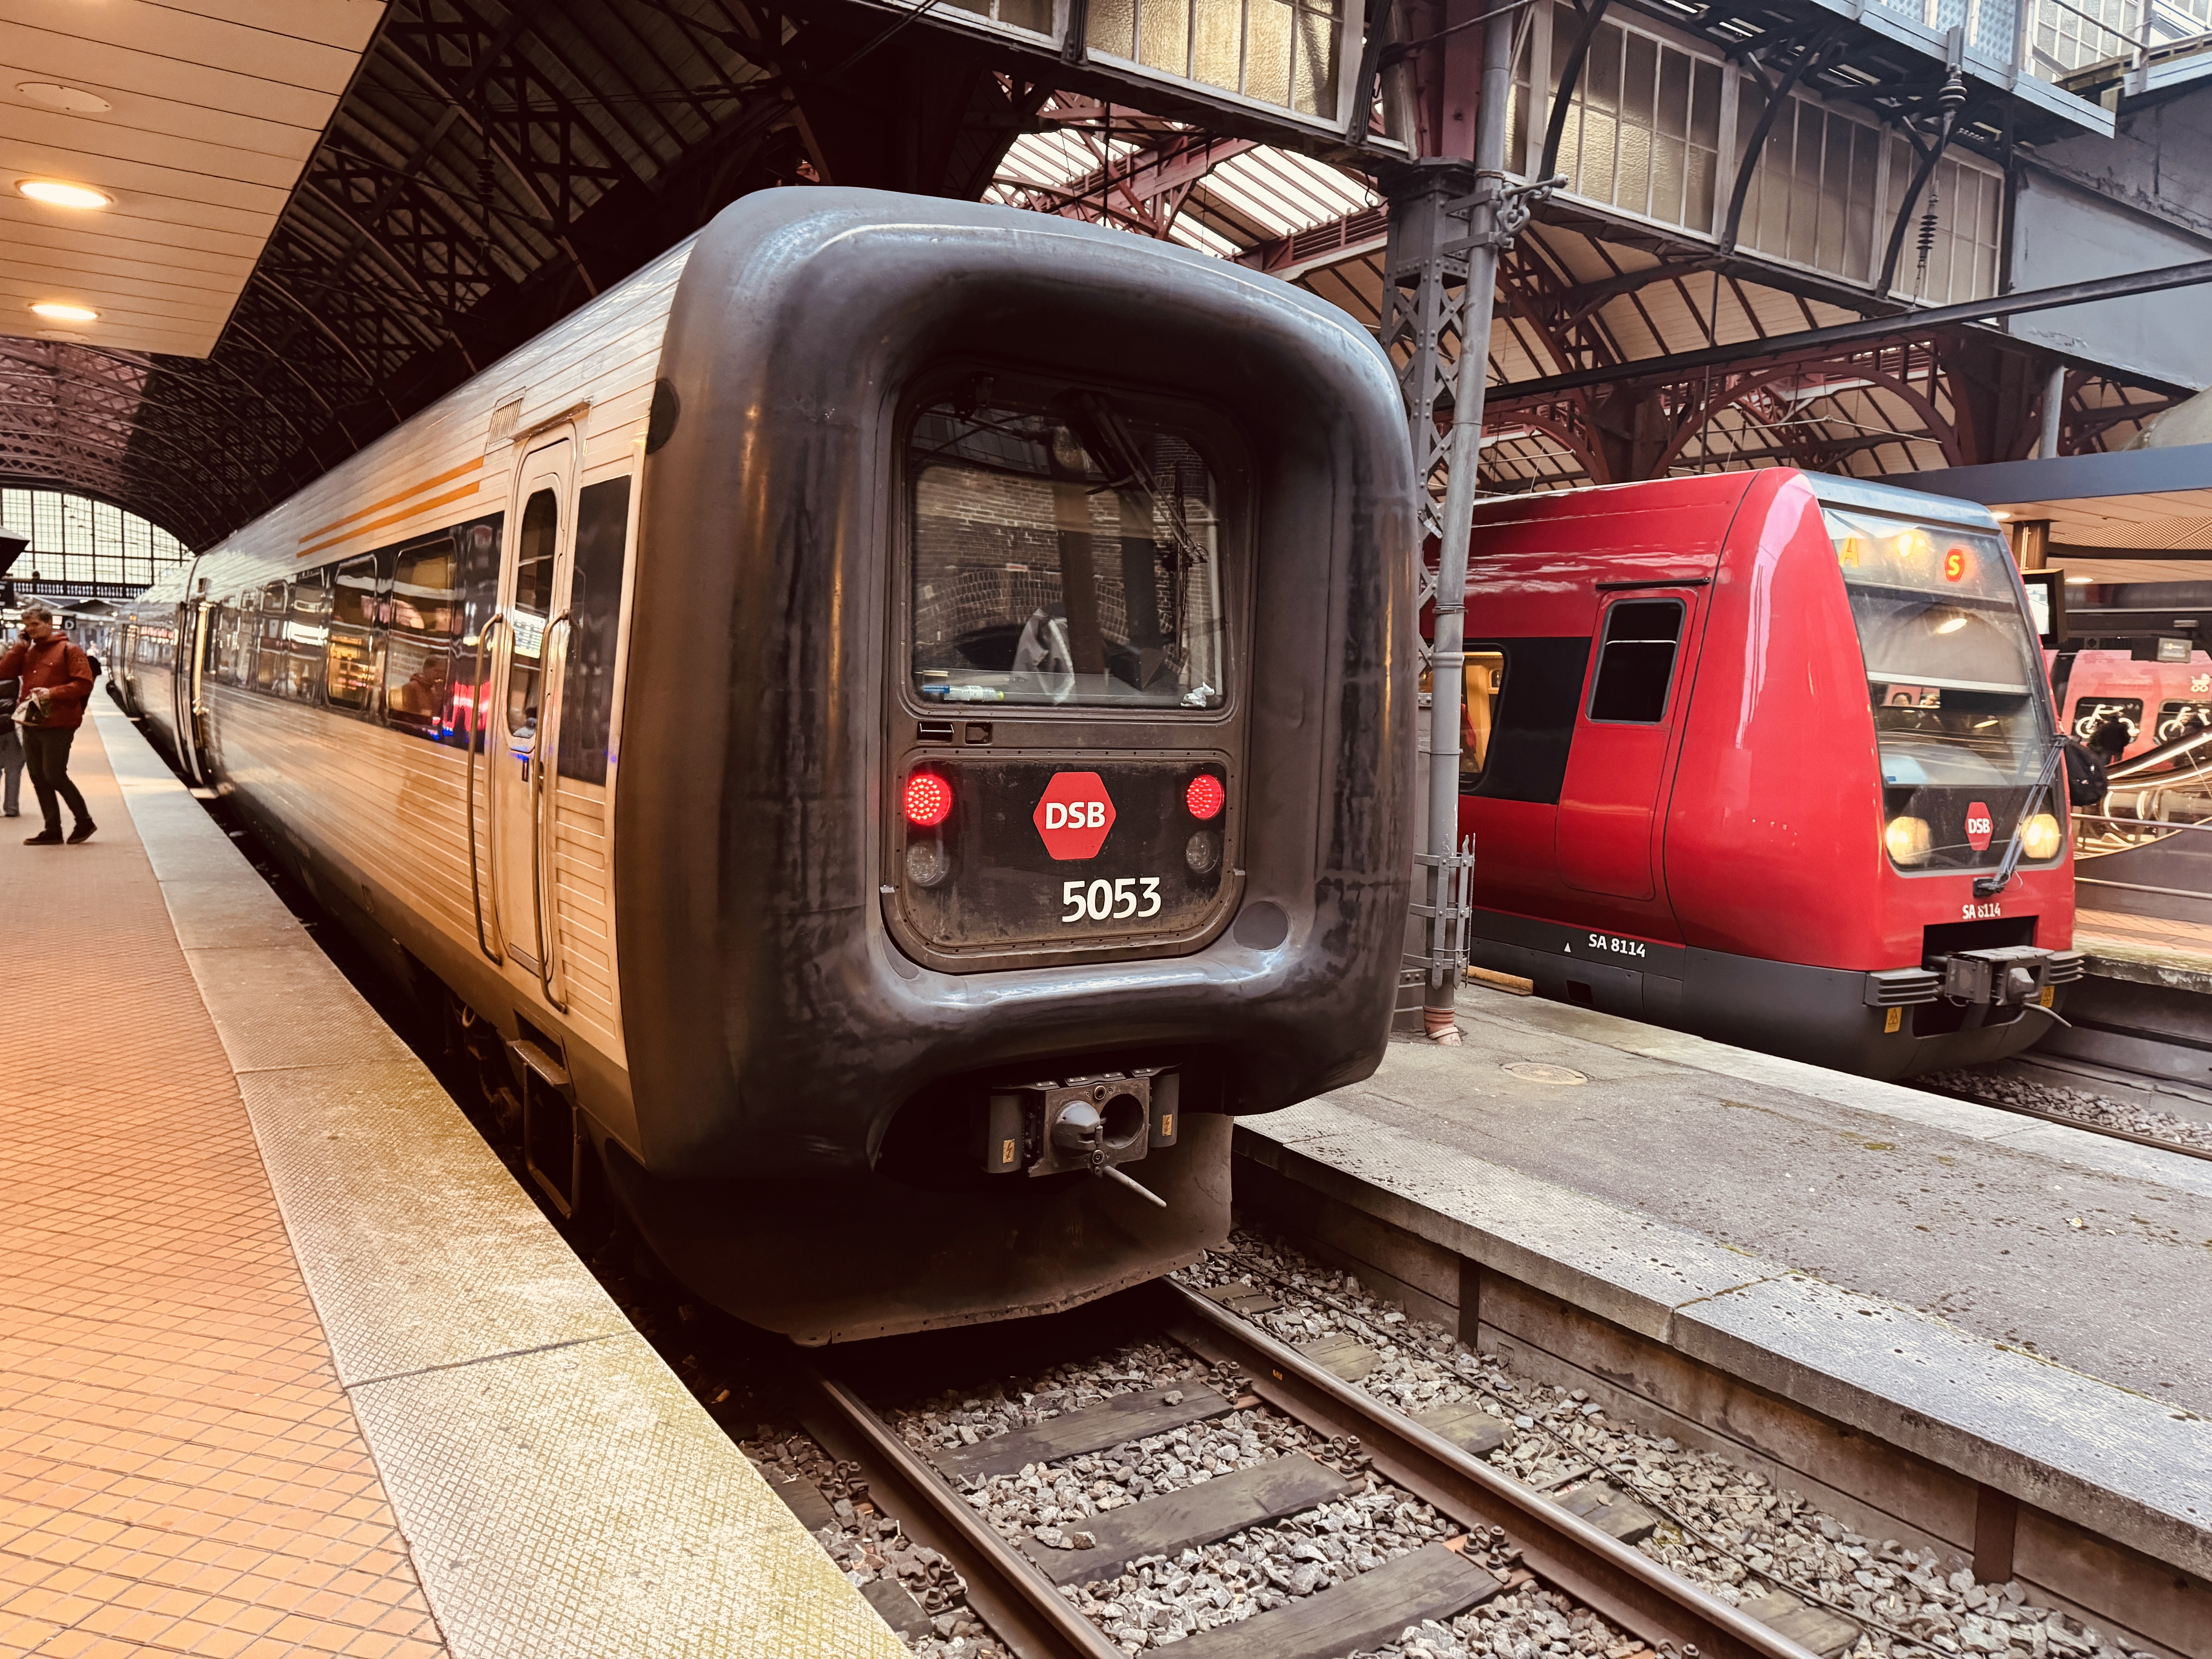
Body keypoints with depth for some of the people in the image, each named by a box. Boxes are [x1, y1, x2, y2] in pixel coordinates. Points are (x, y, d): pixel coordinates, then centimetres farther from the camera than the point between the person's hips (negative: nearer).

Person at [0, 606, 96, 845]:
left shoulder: (68, 650, -6)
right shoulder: (27, 651, 14)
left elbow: (85, 684, -12)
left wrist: (53, 693, -20)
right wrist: (20, 644, 0)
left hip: (58, 724, -7)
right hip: (31, 723, 7)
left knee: (54, 776, -7)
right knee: (38, 778, 8)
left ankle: (85, 822, 8)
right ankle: (53, 830, 13)